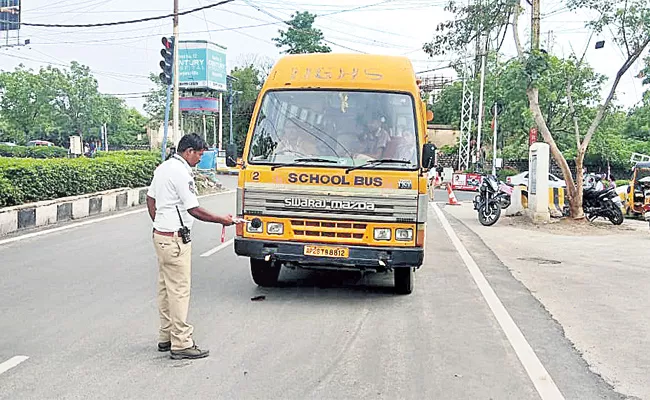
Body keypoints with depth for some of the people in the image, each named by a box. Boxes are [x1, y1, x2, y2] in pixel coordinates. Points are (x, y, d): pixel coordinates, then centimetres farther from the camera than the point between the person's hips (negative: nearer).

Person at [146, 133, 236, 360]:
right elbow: (194, 210, -18)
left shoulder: (163, 168, 12)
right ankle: (181, 344, -1)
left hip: (160, 234, 10)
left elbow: (150, 199, 18)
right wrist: (222, 220, -8)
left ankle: (166, 337, 24)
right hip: (175, 239, -10)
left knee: (165, 288, 15)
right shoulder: (181, 173, -18)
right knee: (179, 290, -5)